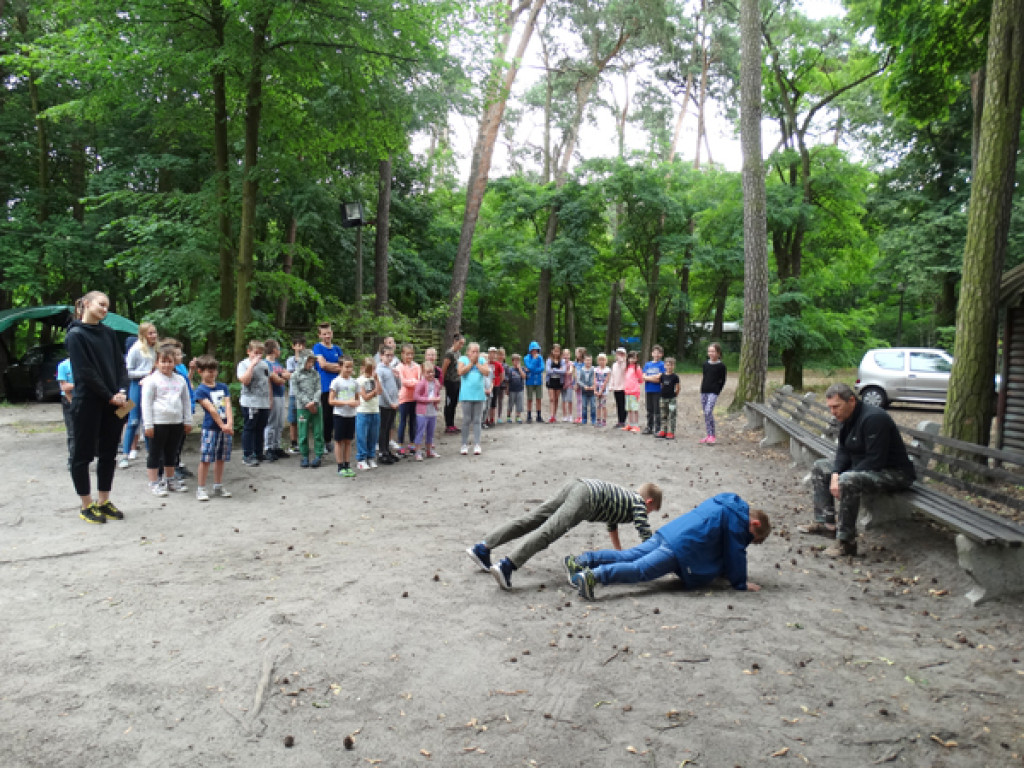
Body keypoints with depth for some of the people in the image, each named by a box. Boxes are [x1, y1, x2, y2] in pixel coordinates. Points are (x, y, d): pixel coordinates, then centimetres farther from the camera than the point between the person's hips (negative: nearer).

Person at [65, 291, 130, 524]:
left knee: (108, 454, 10)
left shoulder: (108, 334, 12)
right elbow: (85, 372, -13)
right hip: (87, 403, -6)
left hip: (112, 404, 6)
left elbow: (120, 365, 8)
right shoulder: (75, 335, -7)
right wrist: (110, 396, -13)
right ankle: (86, 505, 13)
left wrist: (122, 391, -7)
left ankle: (104, 502, 20)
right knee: (84, 454, 4)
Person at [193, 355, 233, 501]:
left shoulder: (223, 387, 10)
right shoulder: (200, 390, -5)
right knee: (206, 459, -2)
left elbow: (228, 406, 1)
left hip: (225, 428, 5)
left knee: (221, 458, 13)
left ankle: (218, 486, 23)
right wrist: (222, 425, -17)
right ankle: (201, 489, 5)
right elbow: (211, 409, -13)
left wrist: (229, 424, -13)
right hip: (210, 428, -5)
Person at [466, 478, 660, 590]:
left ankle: (482, 547, -3)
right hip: (587, 497, -8)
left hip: (574, 485, 8)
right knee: (548, 531, -22)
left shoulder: (625, 496, 38)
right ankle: (507, 565, -39)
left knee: (529, 521, 2)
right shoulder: (638, 503, 16)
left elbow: (612, 525, 50)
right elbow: (645, 532, 6)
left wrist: (619, 552, 54)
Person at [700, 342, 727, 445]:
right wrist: (702, 388, 13)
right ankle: (708, 435, 17)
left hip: (713, 392, -6)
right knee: (705, 413, 8)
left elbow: (722, 380, 1)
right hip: (704, 391, 6)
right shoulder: (705, 363, 10)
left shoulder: (721, 366, -4)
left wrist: (718, 391, -3)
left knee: (708, 412, -18)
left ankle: (712, 436, -13)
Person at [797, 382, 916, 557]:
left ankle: (846, 541, -26)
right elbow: (843, 451, 9)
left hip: (894, 474, -11)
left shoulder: (873, 418, -25)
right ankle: (826, 523, 10)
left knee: (848, 481, -37)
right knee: (819, 467, 12)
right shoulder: (847, 418, 5)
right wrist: (835, 475, -10)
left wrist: (842, 479, -24)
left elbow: (875, 461, -29)